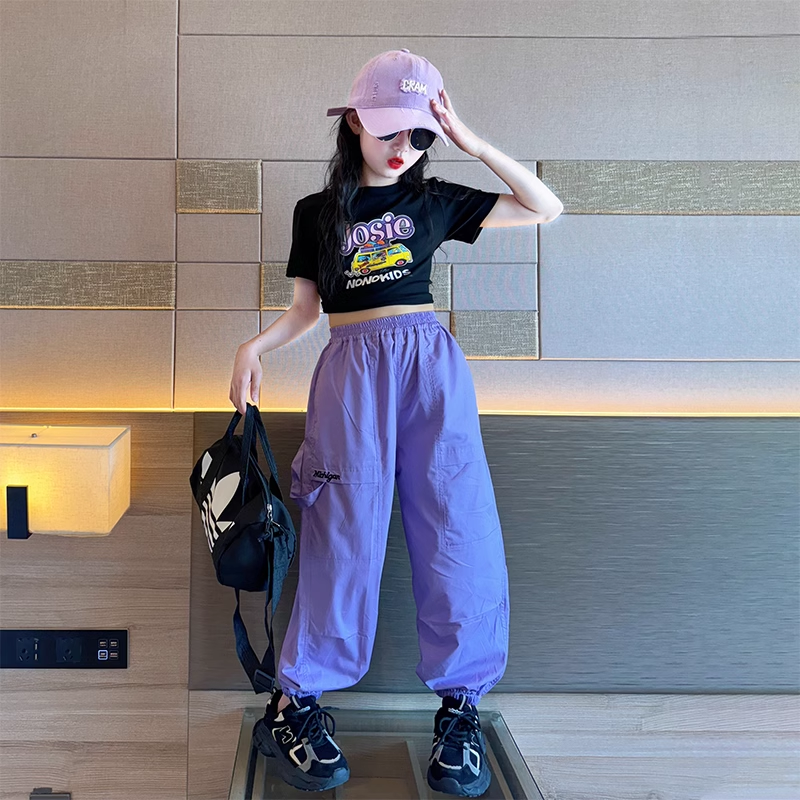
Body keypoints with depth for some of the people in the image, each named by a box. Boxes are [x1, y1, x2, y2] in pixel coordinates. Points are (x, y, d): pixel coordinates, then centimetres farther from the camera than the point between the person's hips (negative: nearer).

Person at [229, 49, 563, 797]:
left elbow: (545, 208, 12)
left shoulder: (433, 200, 13)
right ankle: (293, 702, 3)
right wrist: (252, 349, -6)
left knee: (455, 524, -7)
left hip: (430, 358, 1)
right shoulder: (317, 211, 13)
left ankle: (459, 706, 3)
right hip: (352, 367, -1)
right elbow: (305, 306, 13)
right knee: (346, 531, -7)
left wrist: (474, 143, 4)